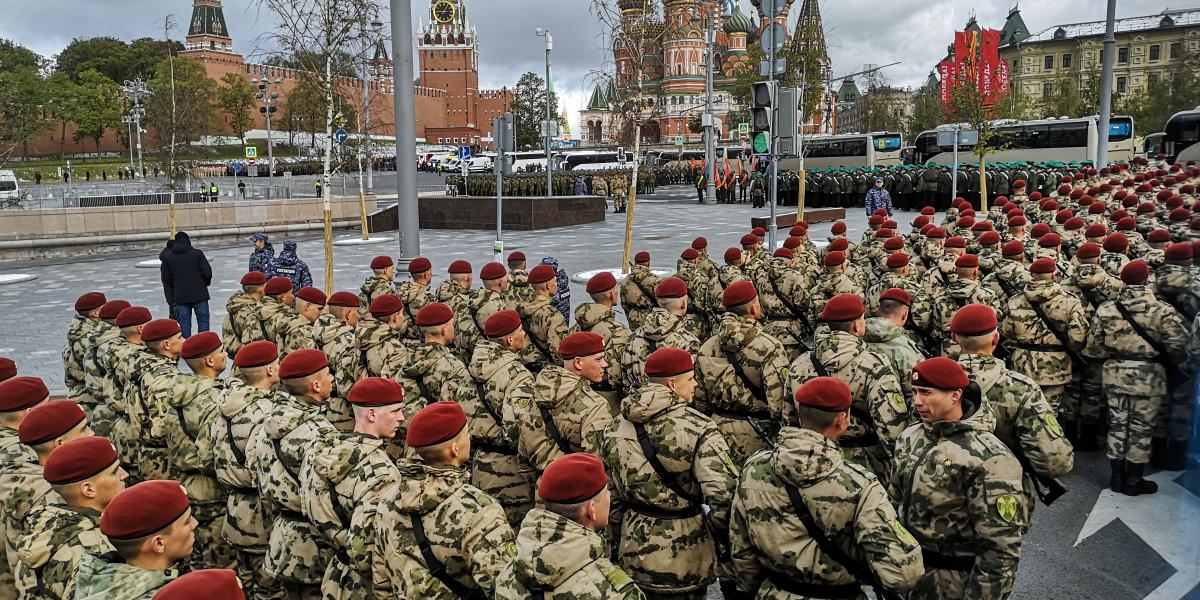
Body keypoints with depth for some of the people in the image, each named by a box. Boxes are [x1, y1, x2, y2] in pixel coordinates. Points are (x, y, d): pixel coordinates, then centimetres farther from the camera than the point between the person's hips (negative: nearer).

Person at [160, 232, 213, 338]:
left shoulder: (168, 257, 4)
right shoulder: (197, 253, -4)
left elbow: (166, 278, 4)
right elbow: (207, 272, -8)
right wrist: (205, 283, 12)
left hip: (180, 296, 2)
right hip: (199, 294, -2)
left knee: (184, 322, 8)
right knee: (203, 320, 6)